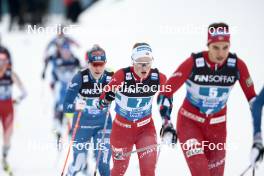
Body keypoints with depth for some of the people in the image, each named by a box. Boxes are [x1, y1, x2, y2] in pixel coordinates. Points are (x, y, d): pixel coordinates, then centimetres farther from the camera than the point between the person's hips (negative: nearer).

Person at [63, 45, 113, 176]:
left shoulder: (111, 78, -14)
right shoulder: (80, 78, -20)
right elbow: (66, 106, -22)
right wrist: (75, 107, -42)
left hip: (103, 124, 1)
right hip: (82, 124, -1)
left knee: (104, 162, -8)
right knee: (78, 164, 3)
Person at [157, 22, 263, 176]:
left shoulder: (237, 65, -15)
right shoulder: (194, 63, -22)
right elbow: (166, 92, -19)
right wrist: (166, 122, -32)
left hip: (217, 125, 3)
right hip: (189, 122, -3)